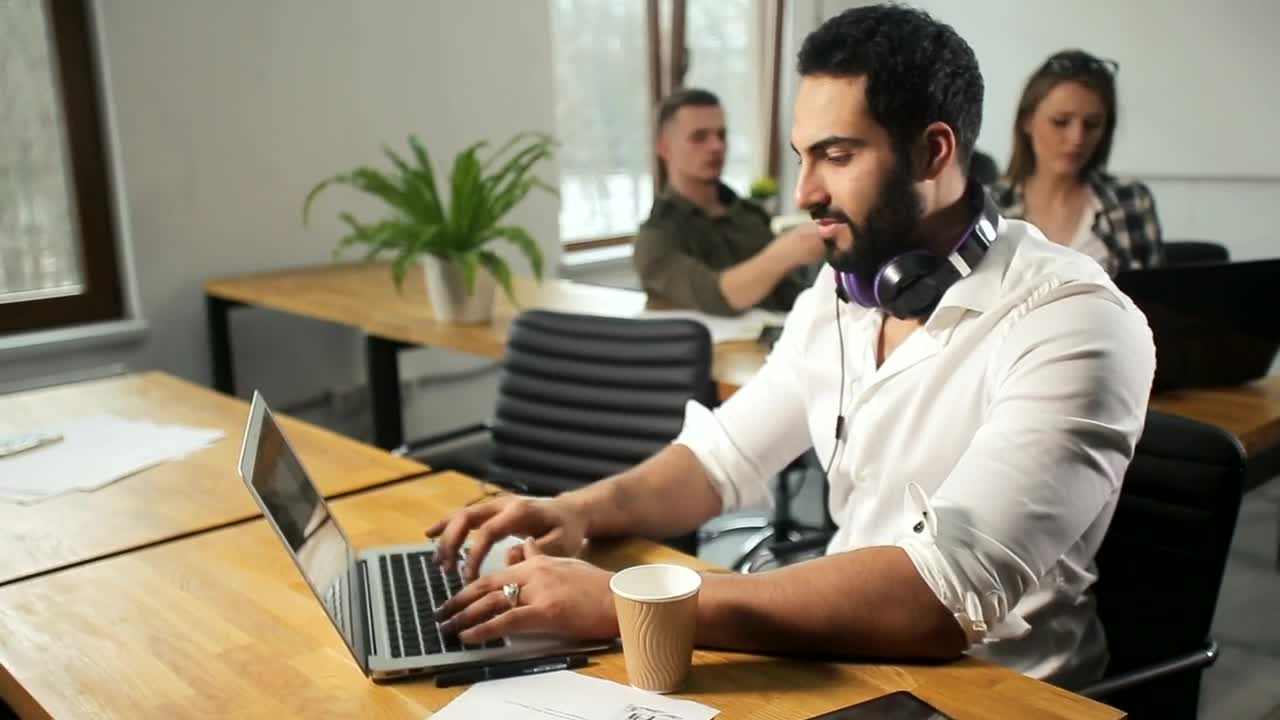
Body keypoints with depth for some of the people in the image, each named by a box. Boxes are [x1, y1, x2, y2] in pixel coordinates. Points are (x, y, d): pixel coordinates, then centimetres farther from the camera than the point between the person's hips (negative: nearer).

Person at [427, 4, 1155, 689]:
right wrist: (582, 510, -10)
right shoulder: (837, 295, 2)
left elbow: (944, 596, -31)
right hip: (849, 657, 6)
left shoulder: (1072, 325, -21)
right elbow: (724, 455, 9)